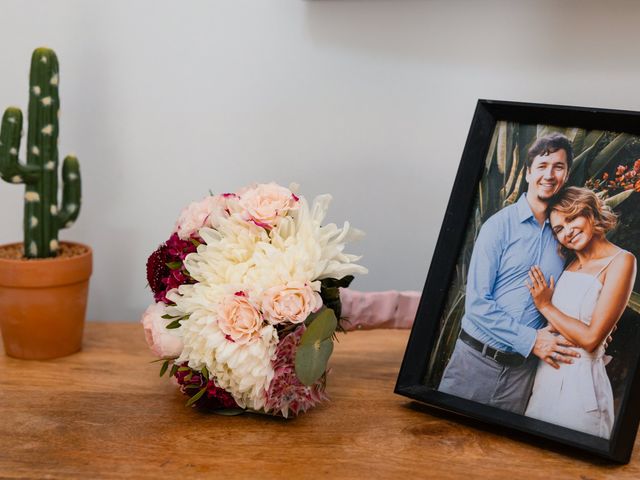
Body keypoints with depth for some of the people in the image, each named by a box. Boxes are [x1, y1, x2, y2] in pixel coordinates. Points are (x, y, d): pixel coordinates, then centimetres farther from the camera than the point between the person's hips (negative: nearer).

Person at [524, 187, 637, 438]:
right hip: (547, 372, 7)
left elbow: (590, 338, -17)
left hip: (579, 378, -7)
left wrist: (545, 306, -8)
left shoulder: (620, 261, -11)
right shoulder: (570, 263, 10)